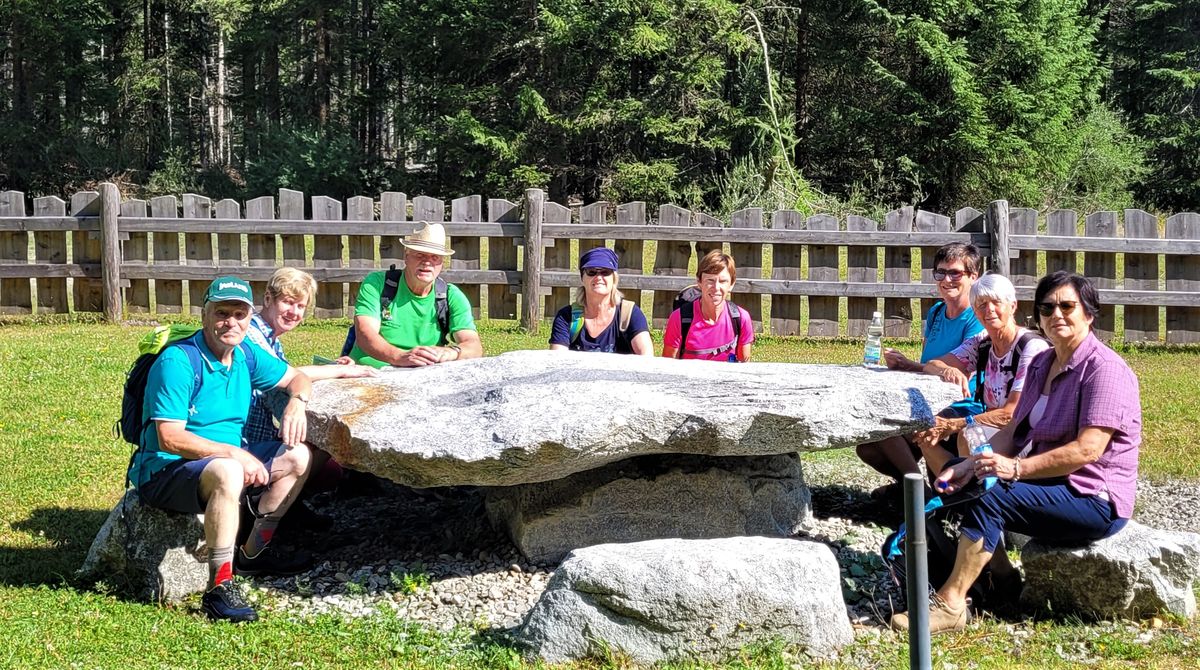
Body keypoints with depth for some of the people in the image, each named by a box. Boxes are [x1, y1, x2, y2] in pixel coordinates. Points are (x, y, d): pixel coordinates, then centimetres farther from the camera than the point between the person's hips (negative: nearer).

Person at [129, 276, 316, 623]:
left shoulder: (246, 355, 4)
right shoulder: (177, 362, -20)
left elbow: (297, 377, 19)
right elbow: (170, 439, -25)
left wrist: (296, 402, -5)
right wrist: (234, 453, -27)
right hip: (165, 472, -9)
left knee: (296, 457, 2)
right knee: (226, 472, -38)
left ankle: (253, 552, 13)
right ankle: (219, 588, -34)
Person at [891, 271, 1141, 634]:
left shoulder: (1106, 370, -14)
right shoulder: (1042, 364, 14)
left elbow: (1087, 449, -24)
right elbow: (1013, 431, 10)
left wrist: (1016, 468, -29)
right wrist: (972, 464, -8)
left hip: (1093, 499, -9)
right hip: (1047, 482, 9)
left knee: (988, 494, -27)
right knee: (957, 477, 3)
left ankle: (950, 604, -25)